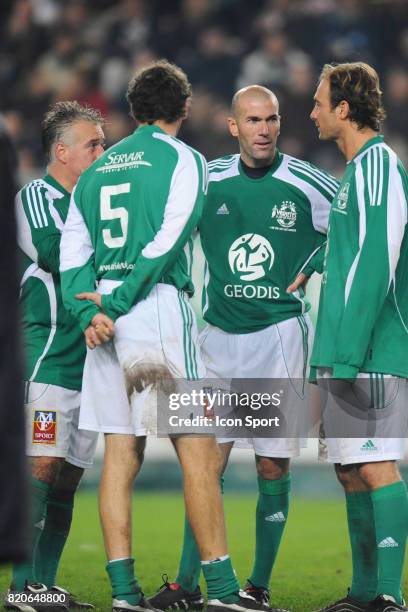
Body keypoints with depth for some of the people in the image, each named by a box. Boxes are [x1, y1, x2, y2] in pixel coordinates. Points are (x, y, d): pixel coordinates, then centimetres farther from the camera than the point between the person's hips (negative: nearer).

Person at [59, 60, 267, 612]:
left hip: (108, 319, 6)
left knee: (120, 454, 6)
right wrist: (113, 304, -10)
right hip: (160, 307, -6)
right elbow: (166, 243, -12)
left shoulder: (97, 169, 17)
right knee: (198, 452, -4)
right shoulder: (183, 160, 0)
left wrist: (89, 311, -4)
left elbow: (73, 254, 8)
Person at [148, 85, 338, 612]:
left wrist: (310, 269, -1)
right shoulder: (205, 182, 2)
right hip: (218, 335, 2)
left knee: (273, 466, 0)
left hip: (279, 334, -2)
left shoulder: (307, 186, -4)